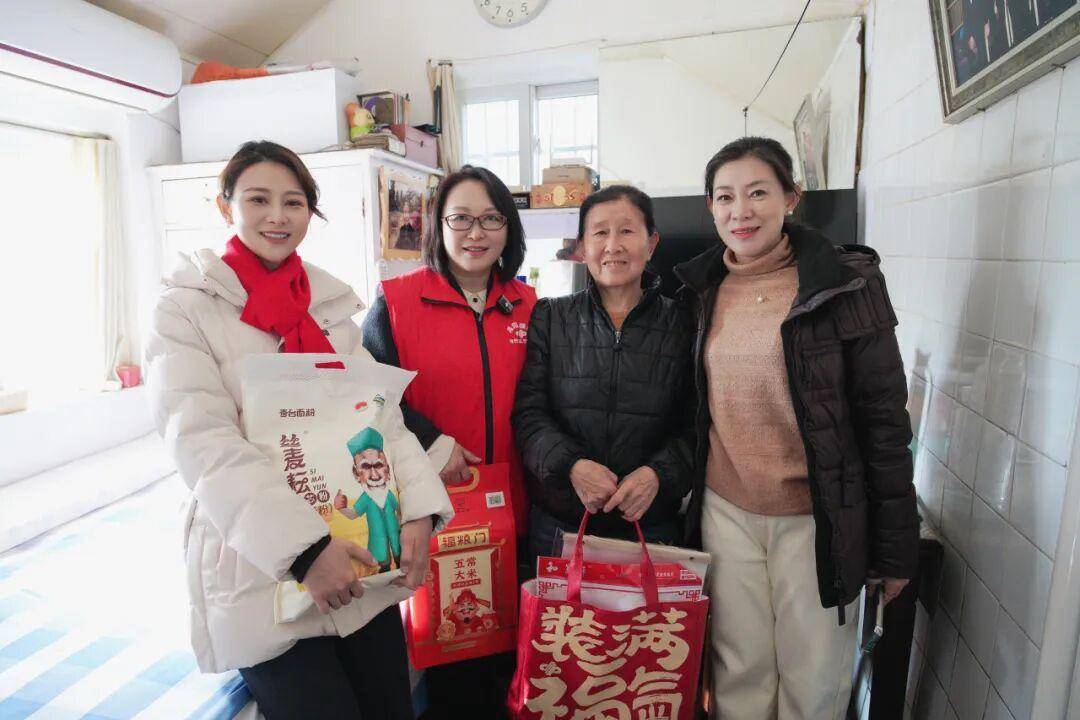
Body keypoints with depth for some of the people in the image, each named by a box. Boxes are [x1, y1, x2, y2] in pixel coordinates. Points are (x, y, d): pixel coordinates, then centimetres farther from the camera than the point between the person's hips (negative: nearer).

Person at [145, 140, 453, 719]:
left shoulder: (333, 303, 9)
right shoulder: (185, 309, -4)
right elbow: (203, 443, -16)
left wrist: (418, 507, -11)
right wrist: (303, 547, -25)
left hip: (361, 558, 4)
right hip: (259, 570, -4)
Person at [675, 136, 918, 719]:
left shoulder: (848, 283, -9)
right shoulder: (701, 291, 3)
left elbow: (884, 418, -7)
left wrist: (895, 546, -5)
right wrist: (687, 504, 11)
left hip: (816, 517, -2)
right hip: (725, 512, 3)